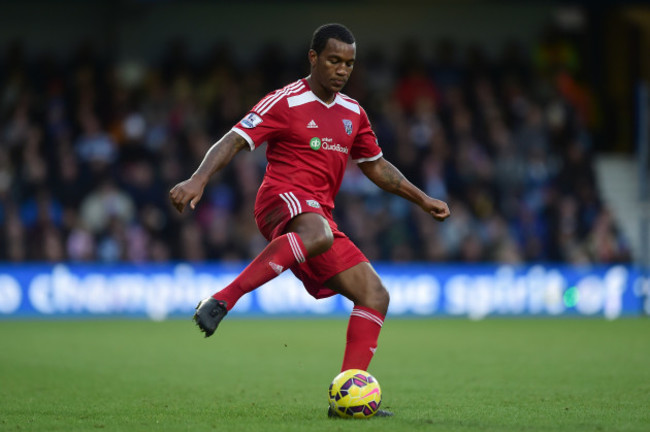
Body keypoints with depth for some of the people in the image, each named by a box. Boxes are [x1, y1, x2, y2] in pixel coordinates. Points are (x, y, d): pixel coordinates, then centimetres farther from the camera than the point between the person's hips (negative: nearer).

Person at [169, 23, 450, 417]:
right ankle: (222, 301, -45)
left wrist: (422, 199, 26)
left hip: (320, 215, 8)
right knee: (319, 234, -43)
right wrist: (198, 180, -27)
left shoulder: (353, 113, 19)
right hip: (282, 199, -8)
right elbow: (234, 142, -11)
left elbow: (377, 166, 32)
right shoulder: (285, 103, -3)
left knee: (375, 296, -4)